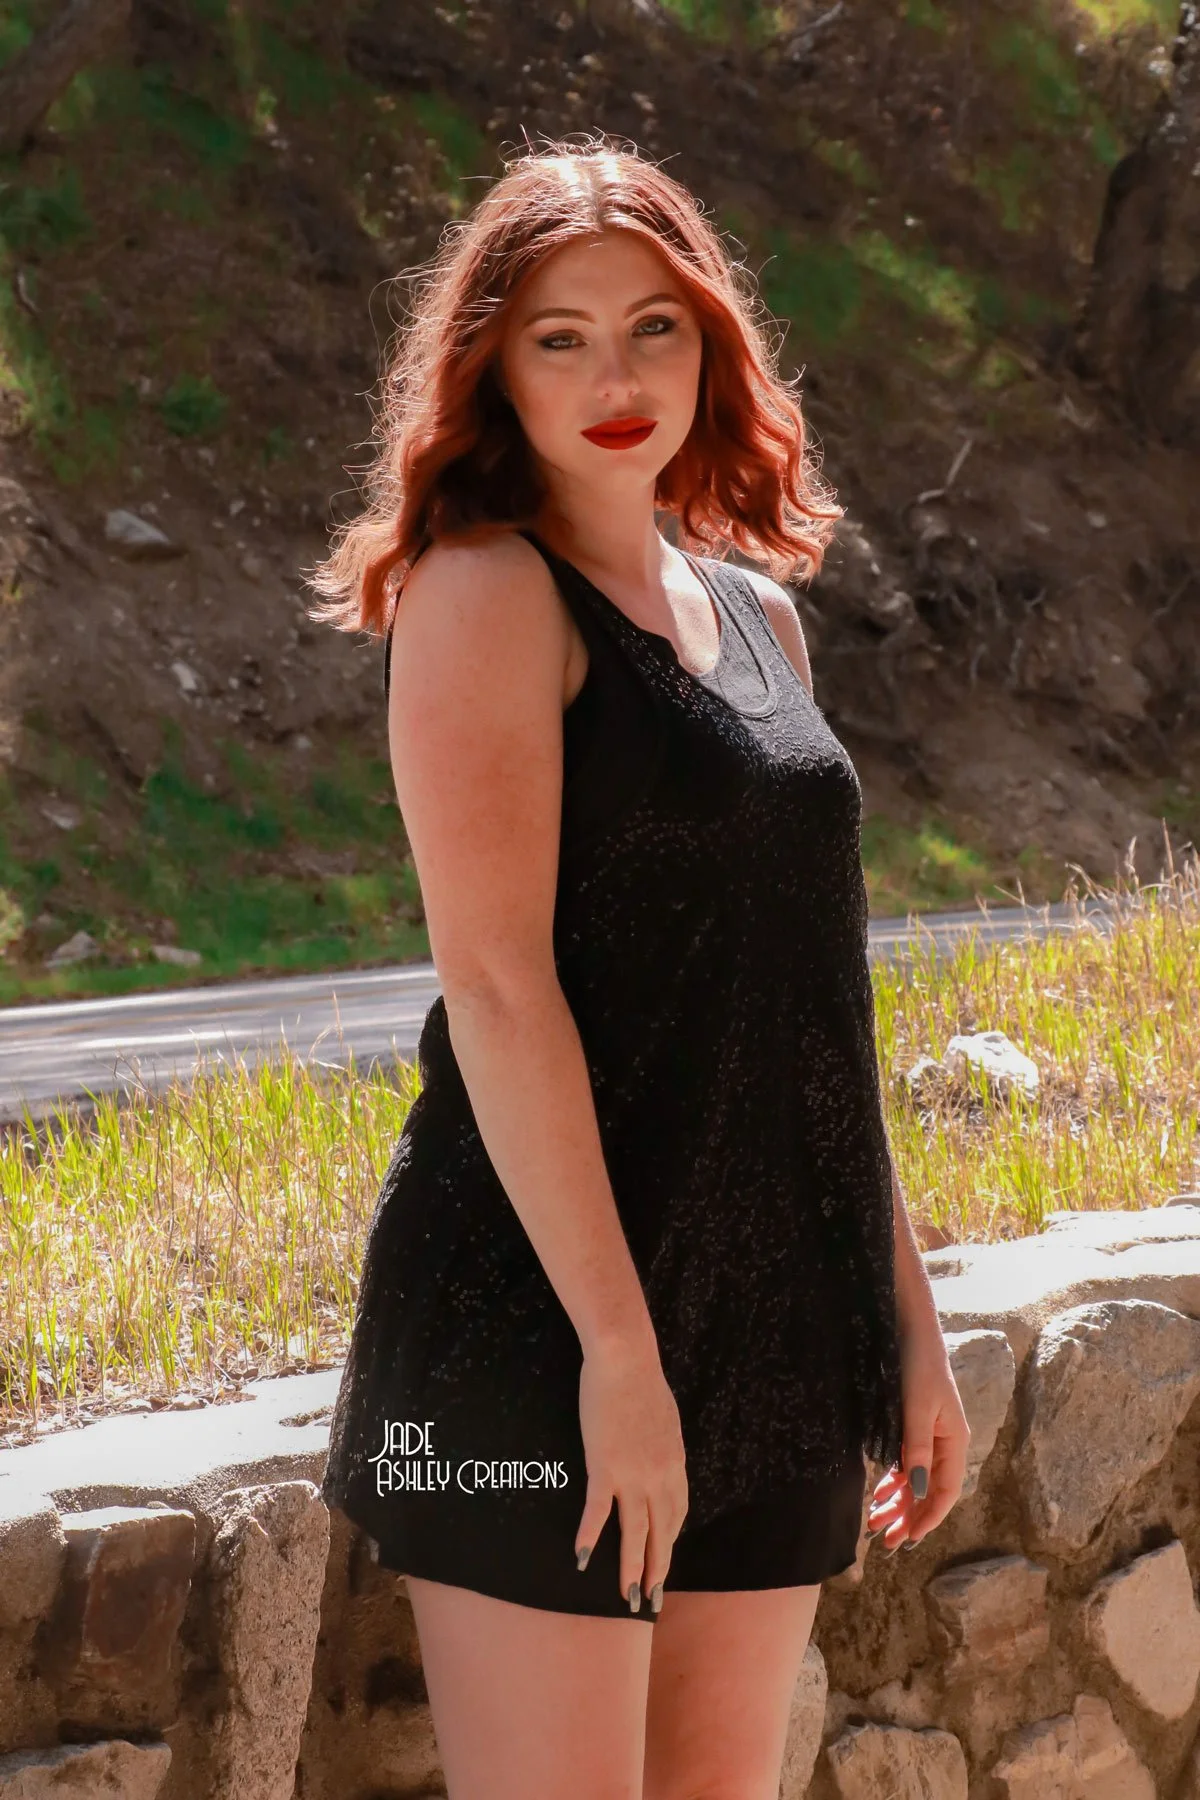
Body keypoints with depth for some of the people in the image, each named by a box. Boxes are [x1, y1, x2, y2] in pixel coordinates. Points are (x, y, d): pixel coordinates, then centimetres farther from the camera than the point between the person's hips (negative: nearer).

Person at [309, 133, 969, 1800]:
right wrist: (619, 1344, -21)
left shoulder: (757, 612, 16)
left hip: (774, 1321, 7)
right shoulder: (485, 591, -7)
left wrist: (909, 1316, 16)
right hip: (543, 1306, -7)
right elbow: (494, 977, -16)